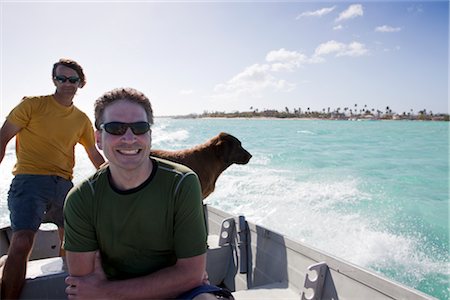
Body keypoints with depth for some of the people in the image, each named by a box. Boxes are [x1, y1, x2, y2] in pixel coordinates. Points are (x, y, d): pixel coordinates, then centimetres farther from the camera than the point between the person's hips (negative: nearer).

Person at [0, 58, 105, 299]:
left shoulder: (82, 120, 10)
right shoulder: (32, 105, 0)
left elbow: (95, 155, 17)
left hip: (64, 184, 5)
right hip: (30, 180, -4)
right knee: (22, 242, -19)